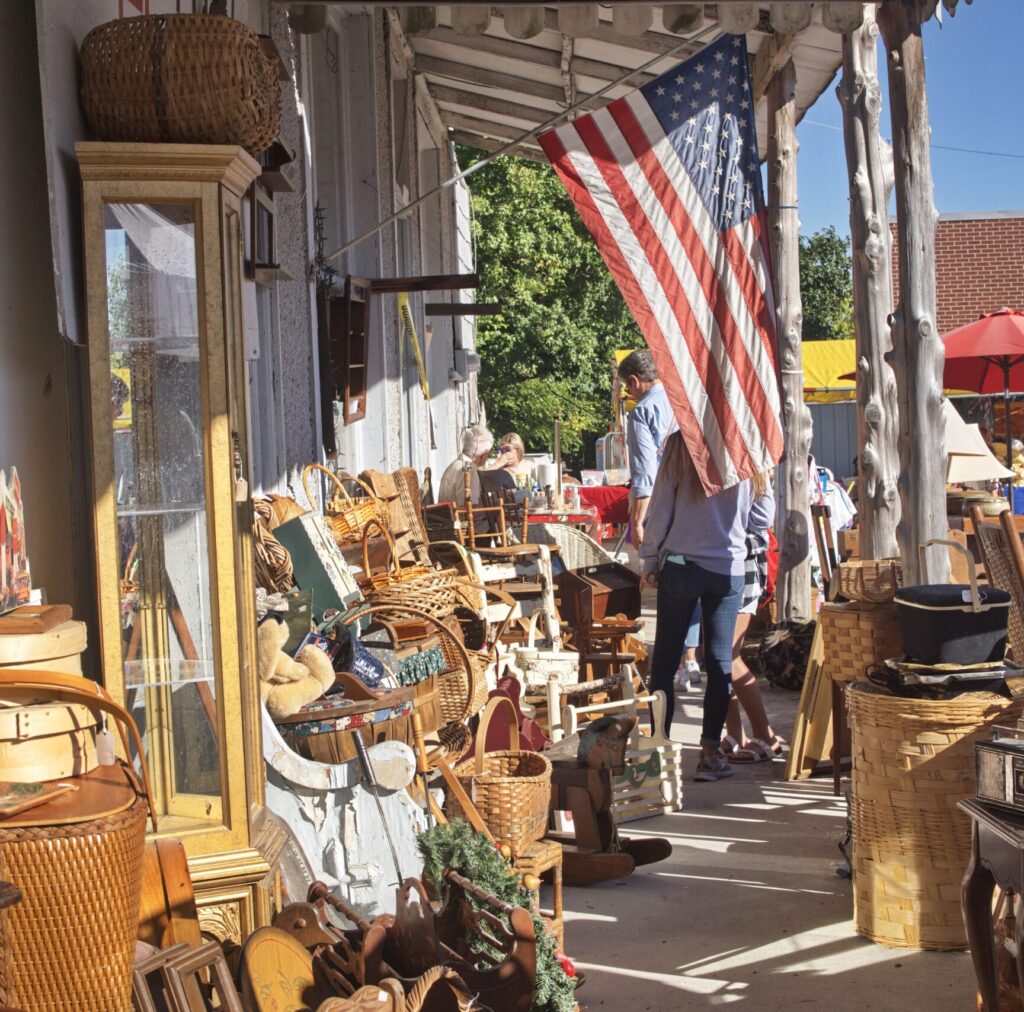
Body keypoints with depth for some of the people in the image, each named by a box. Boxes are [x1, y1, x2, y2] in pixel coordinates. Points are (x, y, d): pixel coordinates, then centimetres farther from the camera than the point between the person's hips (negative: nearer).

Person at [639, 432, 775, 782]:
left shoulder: (679, 445, -7)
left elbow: (660, 510, -5)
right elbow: (763, 519, 6)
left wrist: (650, 561, 4)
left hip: (681, 566, -1)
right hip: (729, 568, 2)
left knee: (665, 659, 7)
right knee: (720, 662, 7)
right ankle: (711, 750, 7)